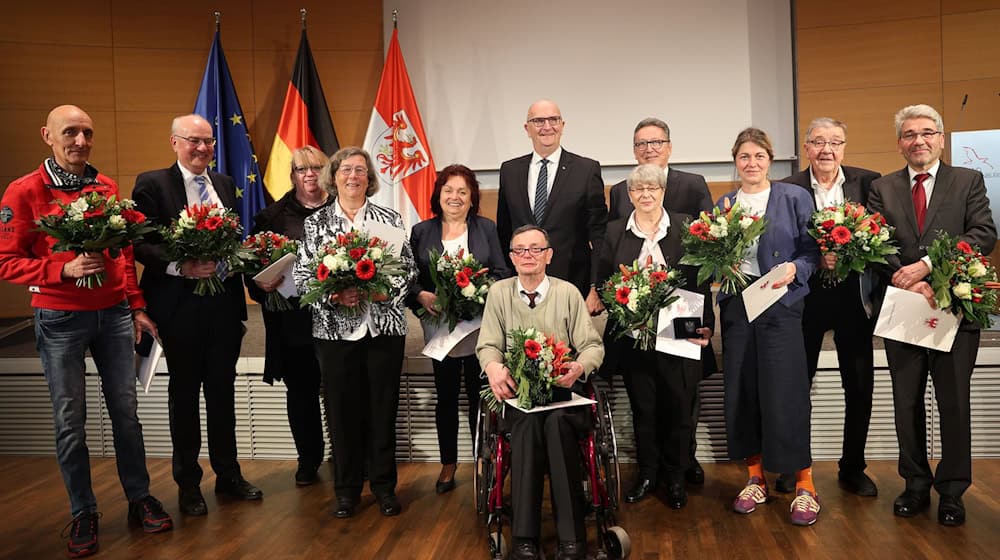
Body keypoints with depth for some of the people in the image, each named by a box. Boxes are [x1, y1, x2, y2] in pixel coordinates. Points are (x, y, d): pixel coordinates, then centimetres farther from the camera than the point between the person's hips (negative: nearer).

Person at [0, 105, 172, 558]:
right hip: (60, 319, -3)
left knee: (126, 411, 9)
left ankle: (139, 498, 23)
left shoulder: (107, 187, 7)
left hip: (113, 313, 3)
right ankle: (83, 512, 20)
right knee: (70, 422, 5)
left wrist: (136, 306, 10)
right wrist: (65, 269, -21)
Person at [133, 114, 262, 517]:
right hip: (180, 305, -4)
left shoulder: (225, 184, 12)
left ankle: (228, 474, 27)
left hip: (224, 302, 4)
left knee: (223, 389, 13)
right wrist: (182, 267, -23)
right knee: (184, 393, 9)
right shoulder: (152, 184, -5)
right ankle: (188, 483, 23)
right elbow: (141, 244, -11)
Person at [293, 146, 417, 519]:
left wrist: (385, 291, -14)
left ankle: (384, 485, 20)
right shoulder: (315, 223, 7)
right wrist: (334, 295, -15)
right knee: (342, 408, 6)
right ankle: (347, 488, 21)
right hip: (335, 328, 0)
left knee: (383, 406, 5)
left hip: (385, 325, 0)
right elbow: (301, 274, 2)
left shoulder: (390, 219, 6)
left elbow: (409, 268, 4)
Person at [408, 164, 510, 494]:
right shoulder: (421, 232, 7)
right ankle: (448, 464, 23)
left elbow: (502, 273, 3)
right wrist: (422, 296, -14)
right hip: (439, 327, 1)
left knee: (479, 396, 5)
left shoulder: (486, 229, 6)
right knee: (445, 398, 10)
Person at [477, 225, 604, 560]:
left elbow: (593, 346, 3)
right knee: (527, 420, -33)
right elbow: (488, 345, 7)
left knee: (558, 421, -33)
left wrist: (579, 366, -20)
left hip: (563, 388, 0)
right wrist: (493, 366, -18)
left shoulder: (568, 292, 6)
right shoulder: (499, 293, 9)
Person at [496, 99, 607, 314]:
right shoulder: (509, 170, 10)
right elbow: (503, 231, 14)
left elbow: (598, 234, -2)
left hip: (573, 287, -2)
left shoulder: (587, 170, 0)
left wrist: (597, 288, -8)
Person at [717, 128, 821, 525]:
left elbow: (812, 250, 0)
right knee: (741, 392, 6)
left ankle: (804, 485, 9)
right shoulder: (723, 205, 12)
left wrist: (795, 269, -18)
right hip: (736, 303, 4)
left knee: (784, 392, -6)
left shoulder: (794, 198, 2)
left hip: (780, 302, -3)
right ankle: (756, 478, 21)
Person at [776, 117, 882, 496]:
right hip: (806, 297, -1)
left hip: (854, 297, 2)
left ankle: (852, 468, 27)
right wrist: (815, 260, -21)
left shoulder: (868, 182, 2)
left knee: (860, 387, 9)